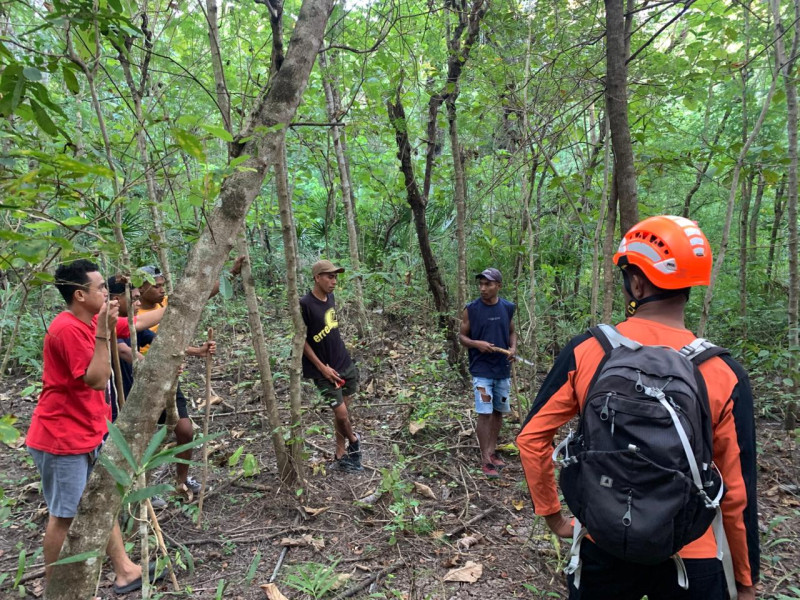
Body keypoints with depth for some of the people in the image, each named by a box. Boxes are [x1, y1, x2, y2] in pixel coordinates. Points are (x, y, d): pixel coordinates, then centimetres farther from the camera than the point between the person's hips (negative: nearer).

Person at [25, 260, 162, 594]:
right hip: (61, 438, -9)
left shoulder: (90, 323, 4)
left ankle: (124, 571, 25)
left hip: (87, 434, 9)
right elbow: (98, 380, -24)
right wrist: (102, 333, -28)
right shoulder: (67, 329, -23)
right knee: (64, 514, 5)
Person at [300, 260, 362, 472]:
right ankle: (354, 441, 27)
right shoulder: (305, 304, -18)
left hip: (345, 364, 6)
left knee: (342, 410, 11)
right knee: (341, 414, -3)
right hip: (325, 371, -6)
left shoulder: (330, 298, 3)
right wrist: (323, 368, -12)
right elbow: (301, 341, -12)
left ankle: (340, 456, 24)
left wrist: (342, 356, 14)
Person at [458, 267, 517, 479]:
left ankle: (492, 451, 29)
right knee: (485, 413, -6)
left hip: (503, 369, 4)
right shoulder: (471, 309, -7)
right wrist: (477, 344, -19)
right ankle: (485, 460, 4)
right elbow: (462, 336, 0)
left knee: (498, 411, 13)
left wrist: (513, 347, -5)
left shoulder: (508, 308, 2)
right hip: (481, 370, -4)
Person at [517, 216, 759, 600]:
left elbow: (531, 437, -9)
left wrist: (551, 514, 6)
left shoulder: (584, 351, -15)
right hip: (689, 558, 0)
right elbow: (738, 492, -7)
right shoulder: (724, 373, -14)